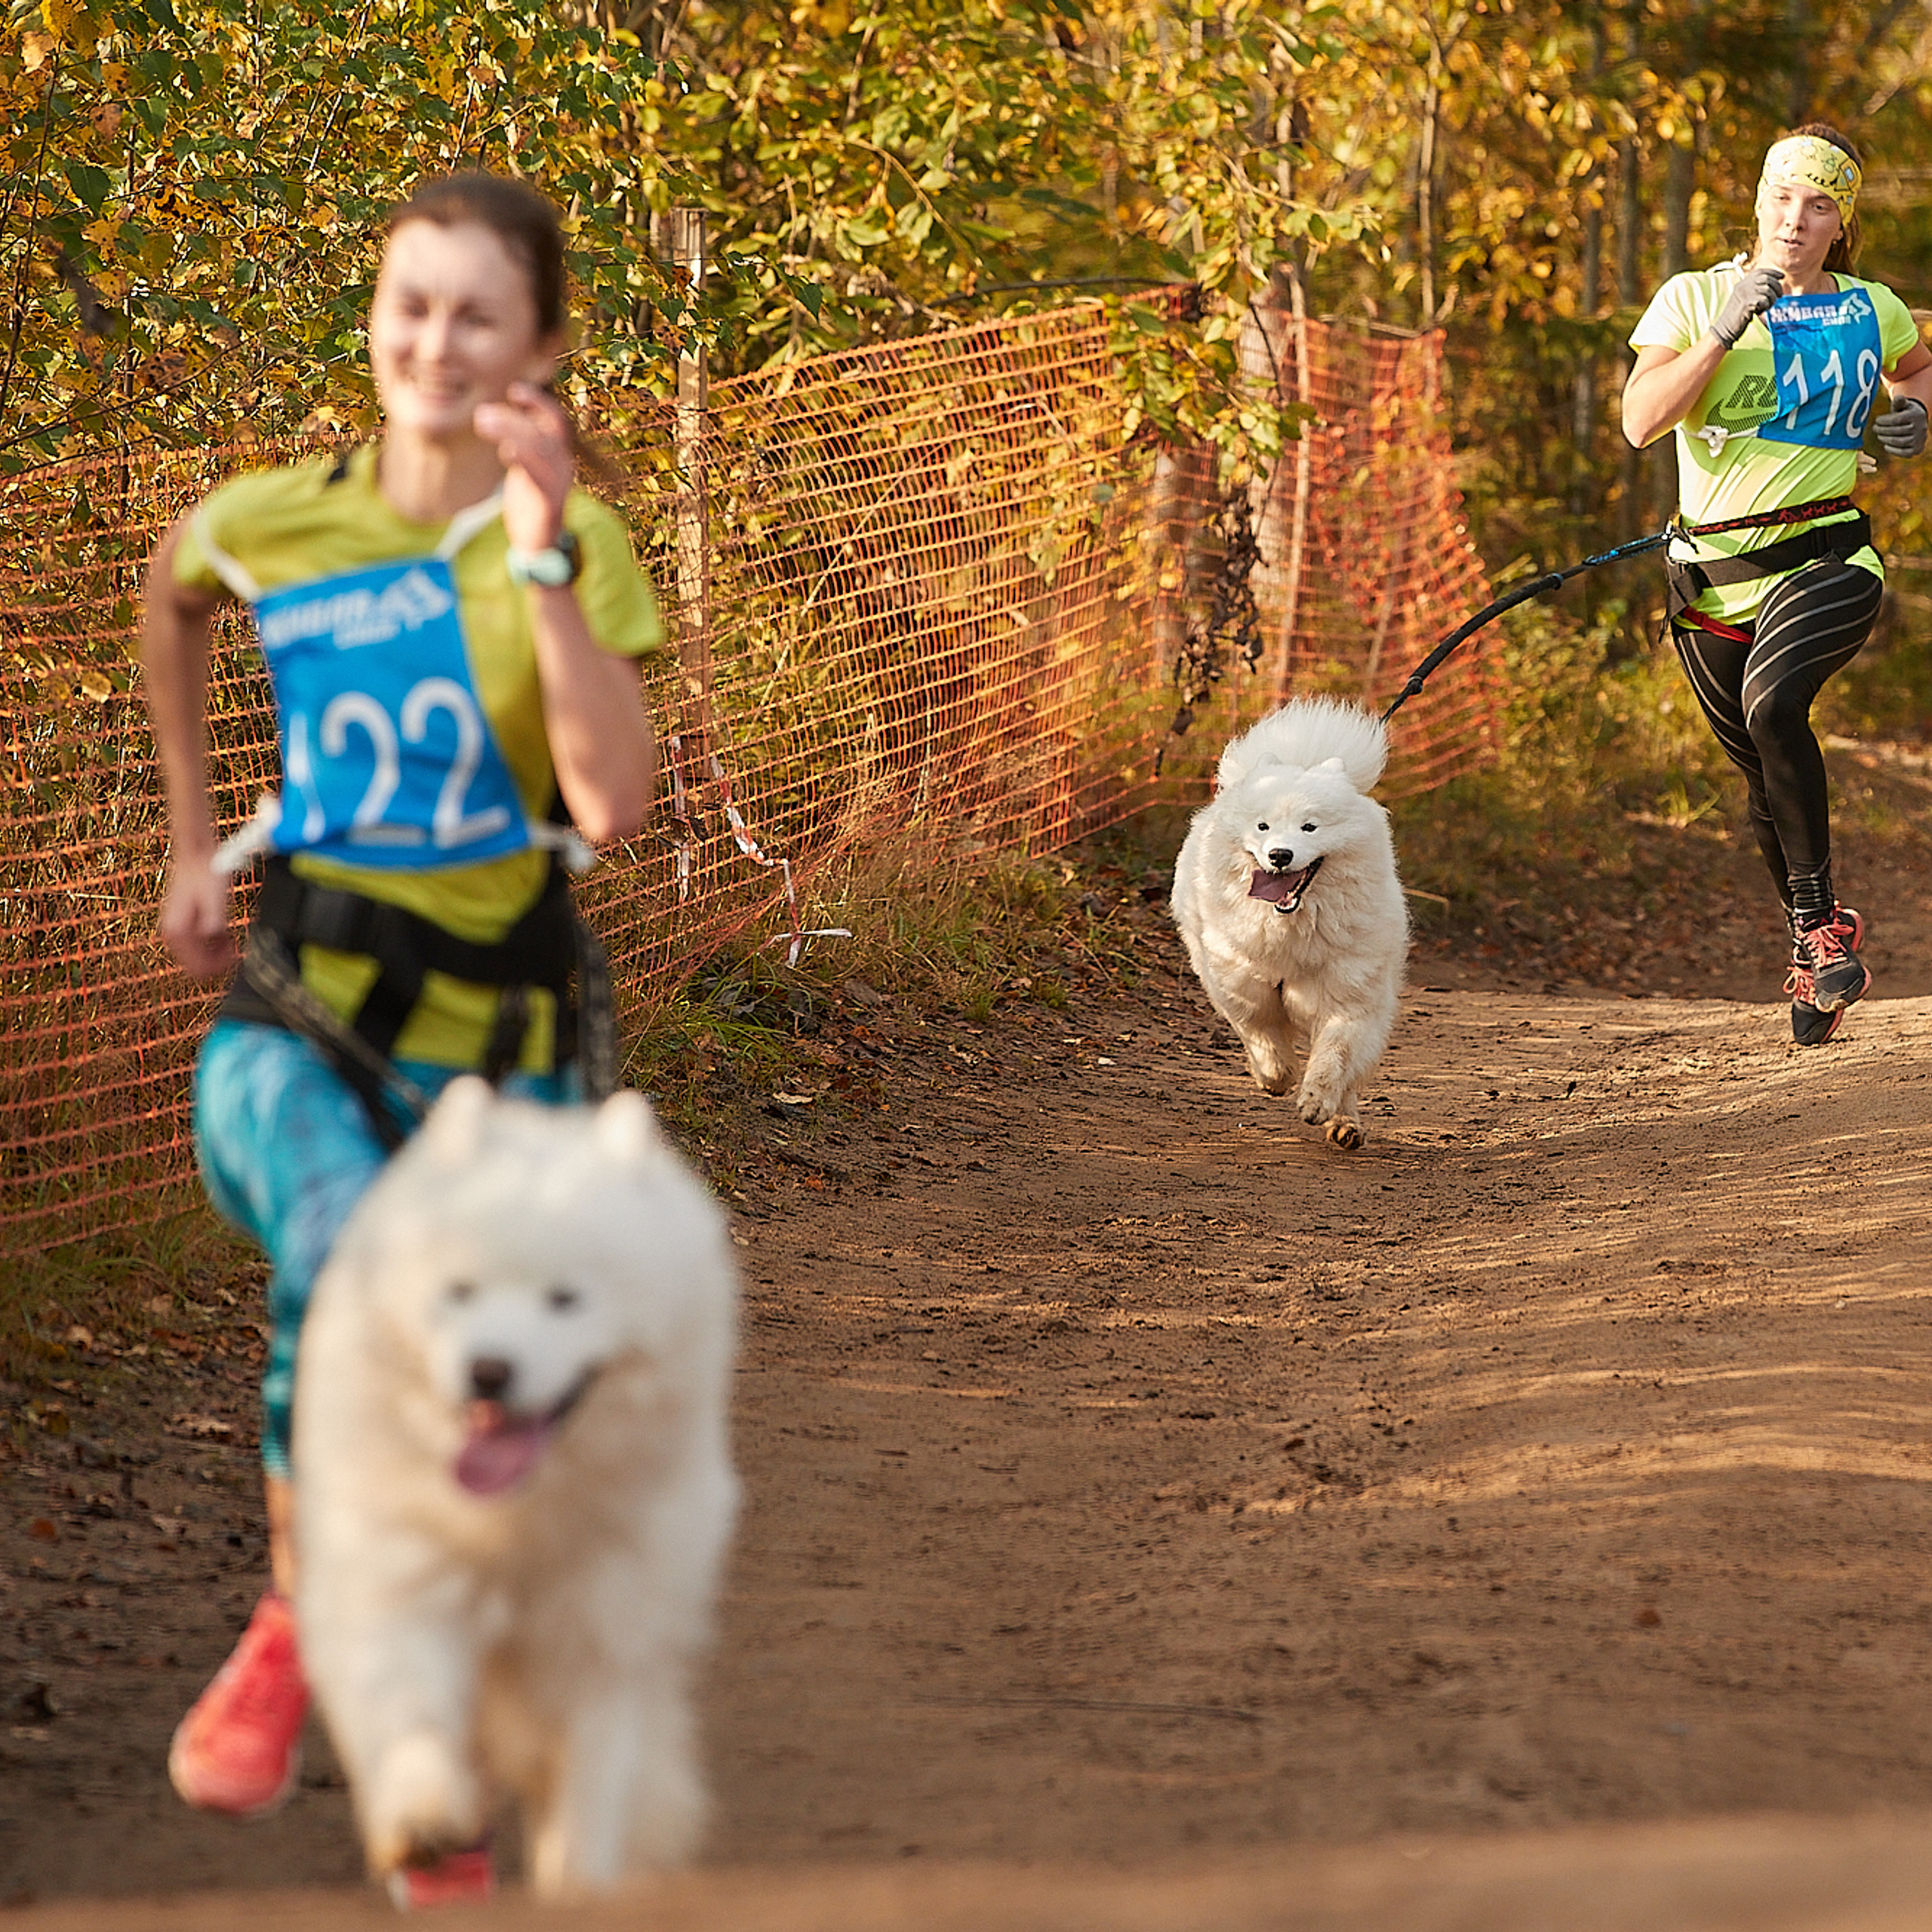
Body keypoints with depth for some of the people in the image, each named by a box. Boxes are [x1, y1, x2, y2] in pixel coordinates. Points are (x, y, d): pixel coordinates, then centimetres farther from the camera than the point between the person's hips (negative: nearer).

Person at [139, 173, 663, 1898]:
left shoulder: (575, 545, -8)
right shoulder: (269, 524, -1)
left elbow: (614, 803, -24)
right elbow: (171, 599, 25)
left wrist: (544, 555, -28)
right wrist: (195, 837, 24)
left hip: (502, 1052, 0)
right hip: (299, 1024, 0)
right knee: (355, 1248, -34)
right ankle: (298, 1619, -12)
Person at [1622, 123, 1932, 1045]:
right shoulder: (1692, 299, 1)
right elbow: (1640, 421, -13)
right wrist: (1723, 336, -22)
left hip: (1824, 560, -2)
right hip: (1712, 577, 2)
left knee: (1773, 704, -31)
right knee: (1767, 781, 10)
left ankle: (1818, 919, -19)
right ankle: (1812, 956, 31)